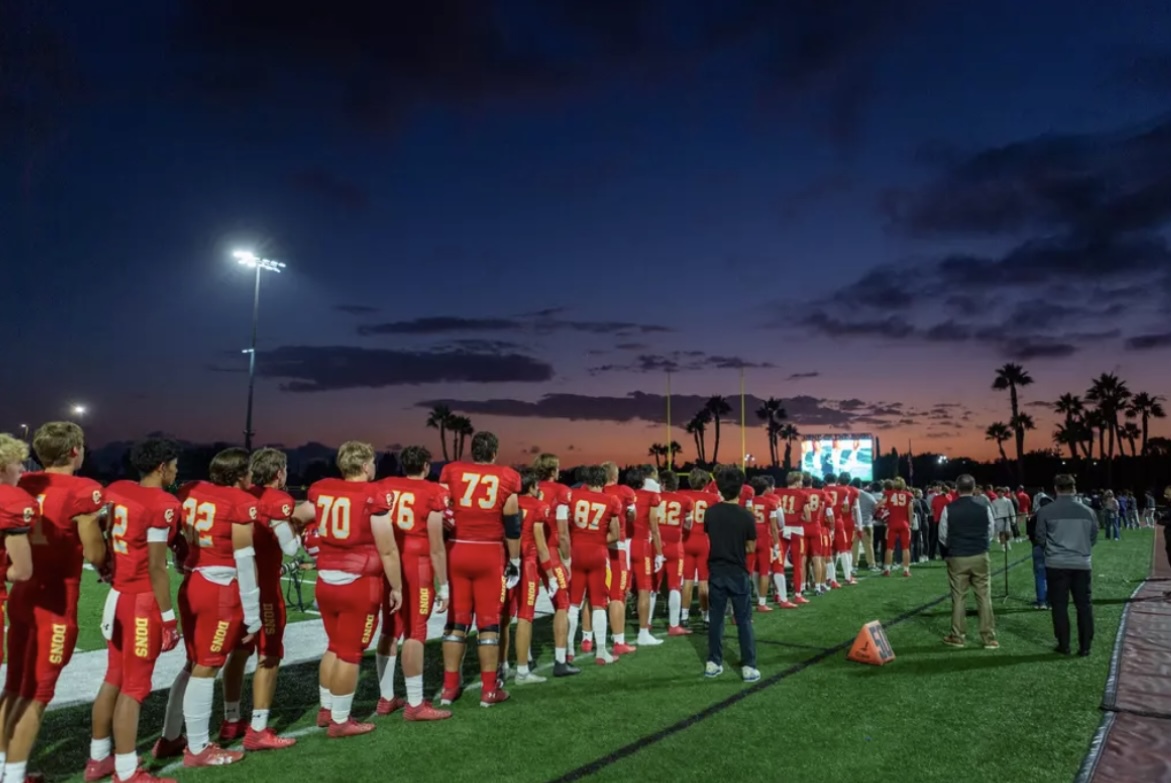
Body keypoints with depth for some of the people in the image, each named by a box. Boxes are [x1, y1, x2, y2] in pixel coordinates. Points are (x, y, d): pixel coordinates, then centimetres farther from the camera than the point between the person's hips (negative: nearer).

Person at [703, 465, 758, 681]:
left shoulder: (710, 513, -5)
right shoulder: (746, 516, -13)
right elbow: (751, 548, -5)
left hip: (716, 571, 3)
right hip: (738, 573, -3)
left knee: (716, 618, 12)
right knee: (744, 620, 6)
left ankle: (713, 663, 18)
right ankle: (748, 666, 8)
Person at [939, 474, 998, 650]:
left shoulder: (949, 509, -8)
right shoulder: (984, 508, -5)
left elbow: (943, 536, 0)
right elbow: (992, 533, 5)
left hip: (957, 558, -1)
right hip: (980, 557, 1)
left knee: (958, 597, 7)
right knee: (984, 597, 7)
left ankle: (957, 637, 14)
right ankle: (989, 638, 10)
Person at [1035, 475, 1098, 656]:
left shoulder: (1045, 511, -8)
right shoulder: (1088, 511, -1)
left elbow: (1040, 538, 0)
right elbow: (1093, 538, 9)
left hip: (1056, 564, -2)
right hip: (1082, 563, 2)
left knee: (1060, 605, 7)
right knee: (1084, 605, 10)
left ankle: (1064, 646, 12)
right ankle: (1085, 647, 13)